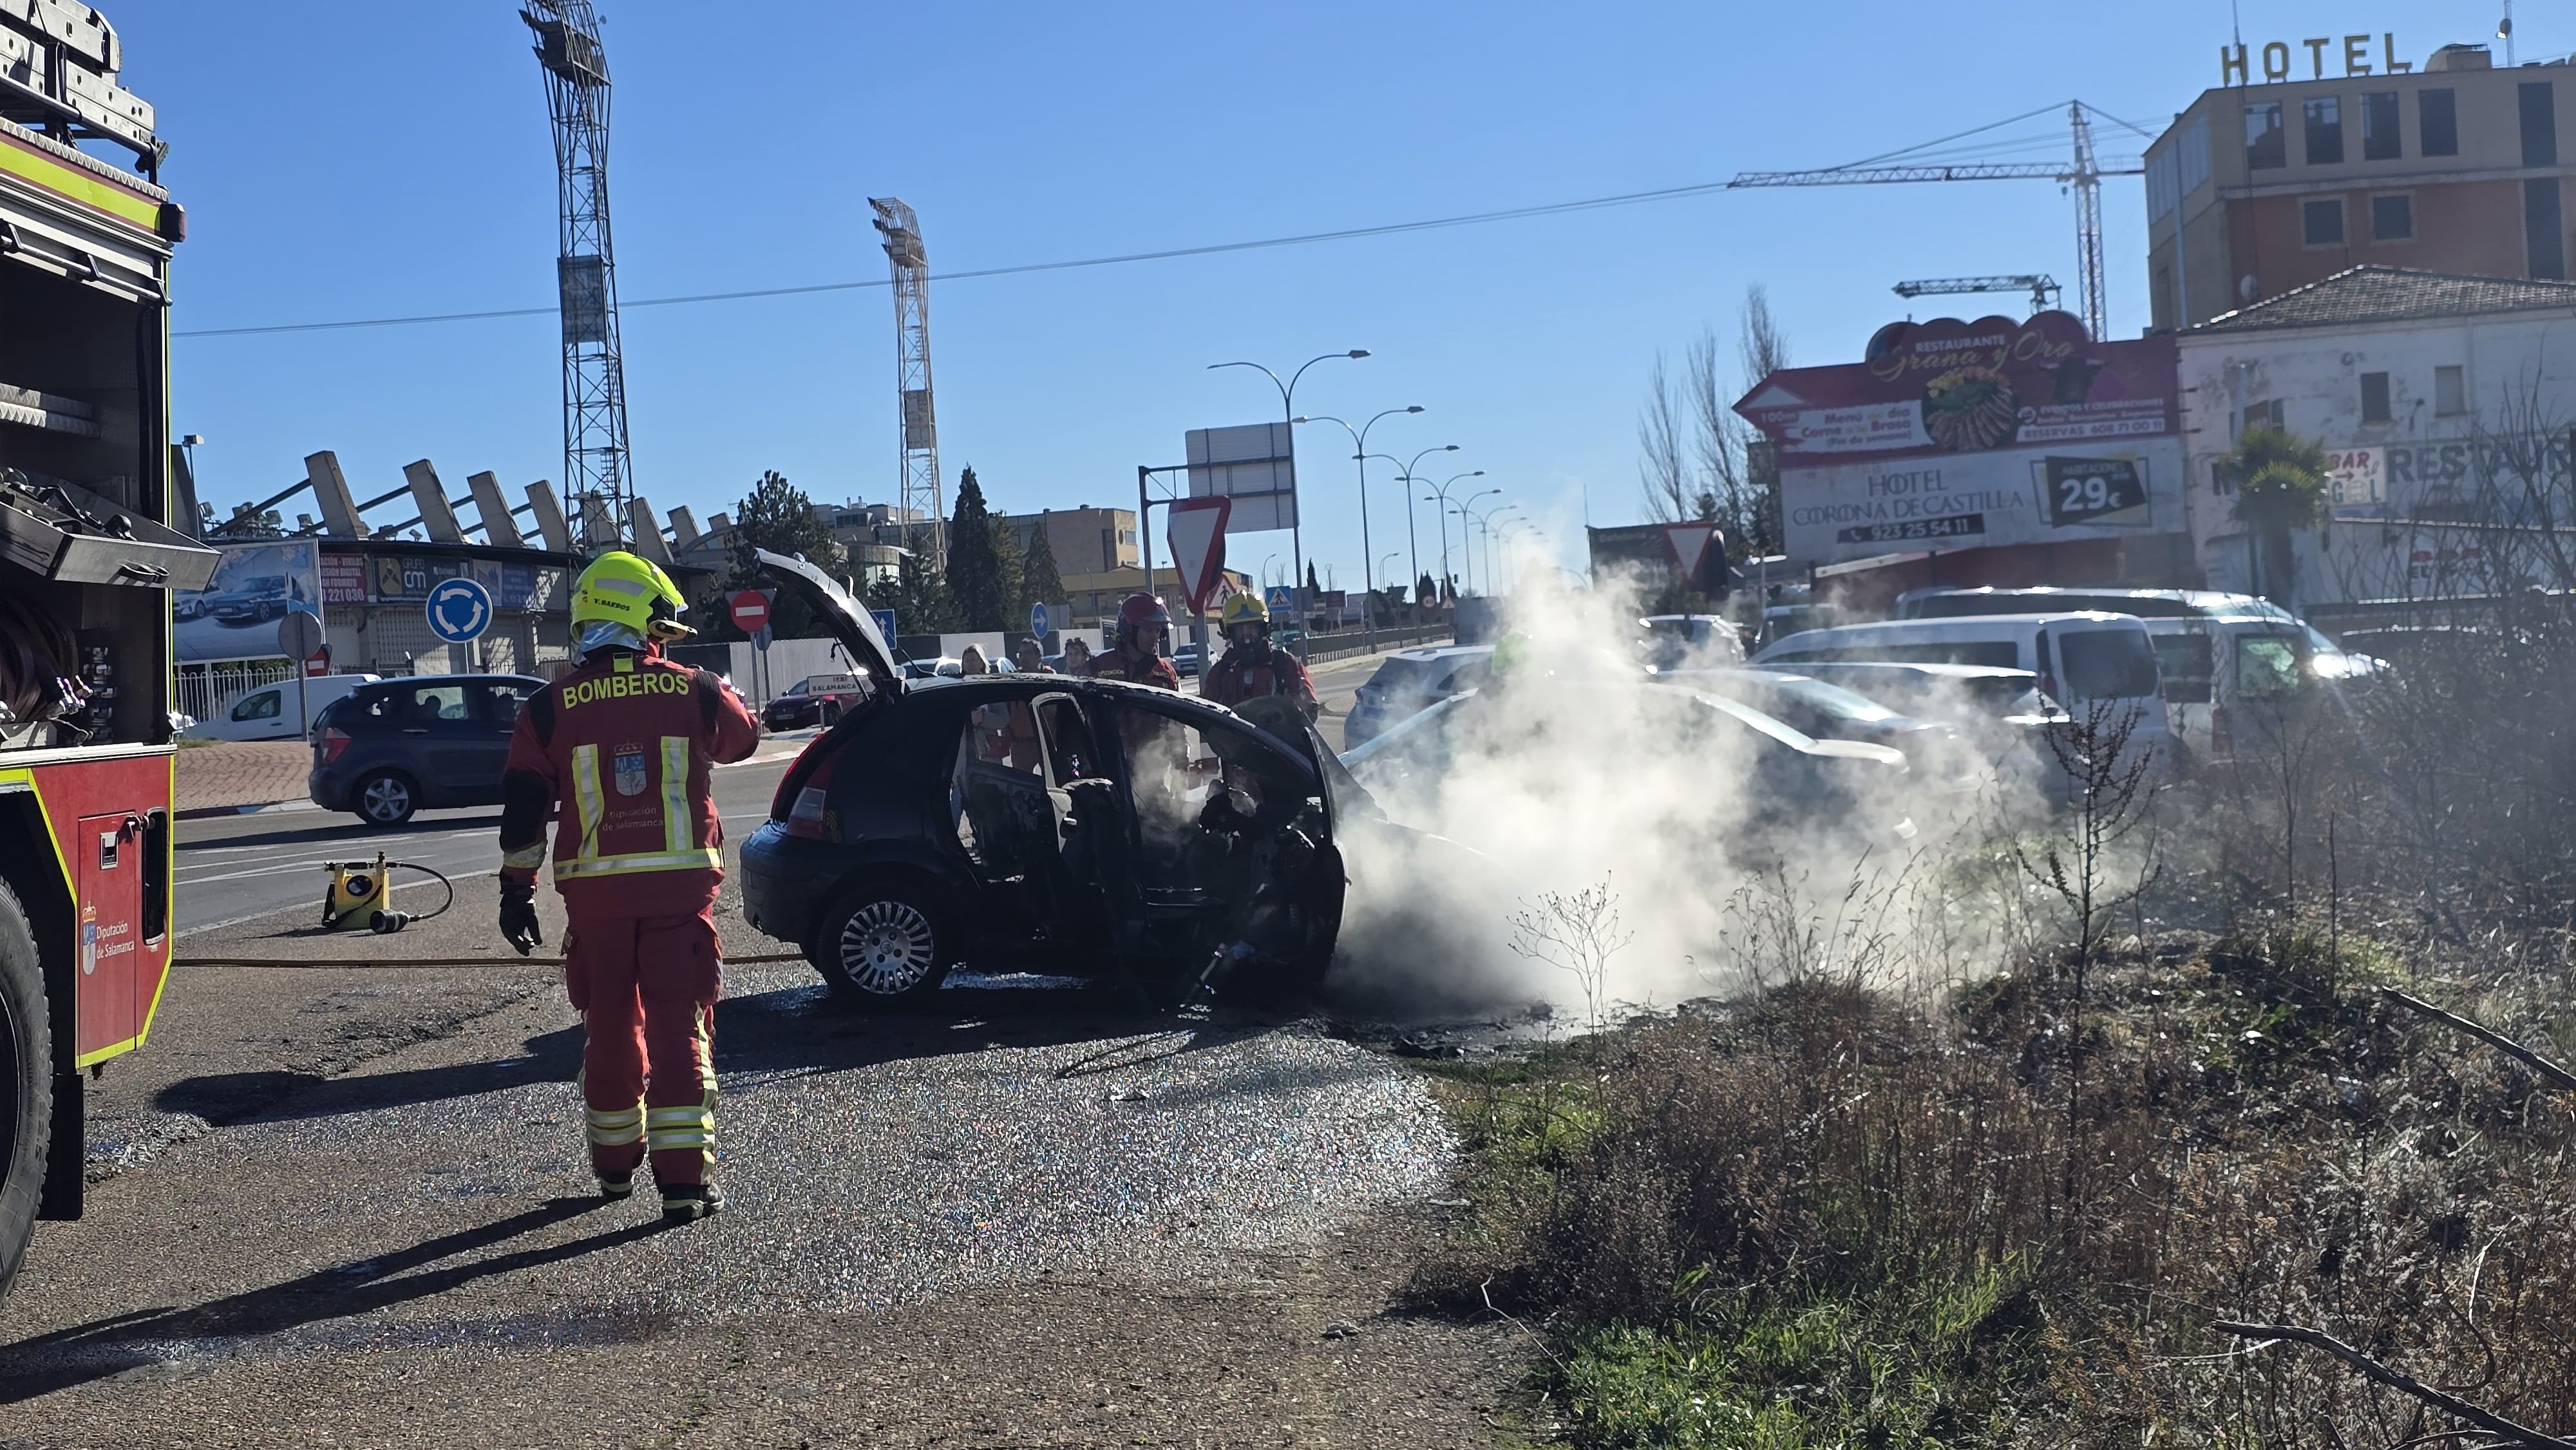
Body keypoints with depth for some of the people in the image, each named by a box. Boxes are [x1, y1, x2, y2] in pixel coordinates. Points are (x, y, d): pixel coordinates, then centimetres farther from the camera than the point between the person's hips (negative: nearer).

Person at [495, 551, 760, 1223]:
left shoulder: (550, 708, 0)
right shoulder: (694, 693, -2)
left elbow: (523, 808, 2)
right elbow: (744, 735, 20)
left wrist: (517, 888, 10)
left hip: (594, 892, 2)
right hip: (680, 886, -1)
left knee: (611, 1026, 16)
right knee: (680, 1028, 1)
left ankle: (617, 1164, 30)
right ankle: (684, 1179, -4)